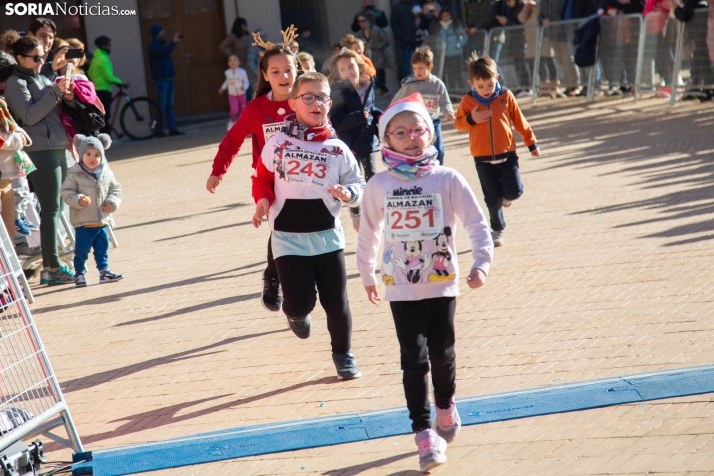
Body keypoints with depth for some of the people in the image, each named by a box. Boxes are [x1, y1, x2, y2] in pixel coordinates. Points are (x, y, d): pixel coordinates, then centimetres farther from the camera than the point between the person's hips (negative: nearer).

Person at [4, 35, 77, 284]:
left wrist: (68, 98, 1)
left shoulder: (42, 79, 18)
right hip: (40, 150, -8)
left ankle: (49, 265, 13)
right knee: (50, 208, -9)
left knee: (54, 208, 9)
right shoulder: (15, 83, -5)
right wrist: (55, 92, -18)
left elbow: (56, 112, 21)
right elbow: (29, 115, -18)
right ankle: (53, 267, -8)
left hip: (57, 149, 8)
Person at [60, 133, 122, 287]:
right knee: (81, 250, 2)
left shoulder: (106, 173, 5)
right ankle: (79, 273, 13)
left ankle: (104, 271, 24)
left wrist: (111, 203, -6)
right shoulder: (74, 174, -8)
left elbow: (115, 189, 11)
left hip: (102, 221, 4)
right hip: (83, 223, -4)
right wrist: (79, 200, -26)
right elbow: (67, 192, -10)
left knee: (102, 249, 14)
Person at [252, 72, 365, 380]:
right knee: (300, 303, -10)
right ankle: (296, 314, 29)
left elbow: (359, 185, 5)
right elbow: (263, 178, 10)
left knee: (336, 302, 4)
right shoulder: (278, 144, -1)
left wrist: (348, 193, -17)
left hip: (327, 236, 1)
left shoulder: (337, 148, 1)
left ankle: (343, 354, 28)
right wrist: (262, 200, -8)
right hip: (288, 238, -1)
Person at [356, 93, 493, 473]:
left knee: (442, 353, 12)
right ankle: (424, 432, -1)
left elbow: (476, 223, -5)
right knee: (414, 358, -7)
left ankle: (446, 406, 40)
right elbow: (368, 233, 10)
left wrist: (481, 263, -15)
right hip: (402, 287, 0)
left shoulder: (447, 179, -6)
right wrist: (367, 276, 16)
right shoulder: (379, 185, -2)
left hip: (442, 283, 0)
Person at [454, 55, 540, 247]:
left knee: (514, 192, -10)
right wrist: (471, 119, -18)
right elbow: (458, 123, 3)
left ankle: (506, 195, 27)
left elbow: (520, 121, 8)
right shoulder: (468, 101, -4)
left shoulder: (506, 96, -2)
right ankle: (498, 230, 24)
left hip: (507, 155, 0)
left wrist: (531, 143, 13)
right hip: (483, 159, 0)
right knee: (493, 199, 4)